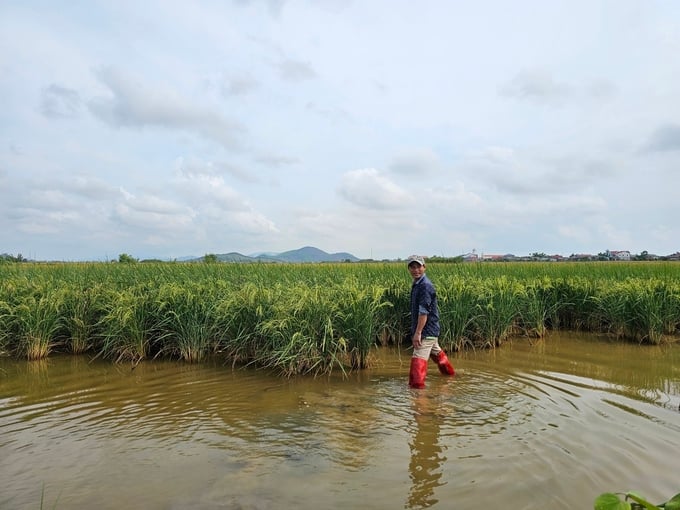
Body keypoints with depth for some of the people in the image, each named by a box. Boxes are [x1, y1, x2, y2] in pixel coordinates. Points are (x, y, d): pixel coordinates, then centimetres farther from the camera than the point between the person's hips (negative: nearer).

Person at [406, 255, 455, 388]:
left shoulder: (425, 286, -20)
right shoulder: (416, 284, 10)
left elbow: (424, 312, -26)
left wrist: (418, 333, -28)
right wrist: (416, 330, 21)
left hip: (426, 329, -11)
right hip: (430, 330, 11)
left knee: (419, 358, -14)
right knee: (436, 351, 28)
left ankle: (417, 385, -11)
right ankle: (449, 372, 48)